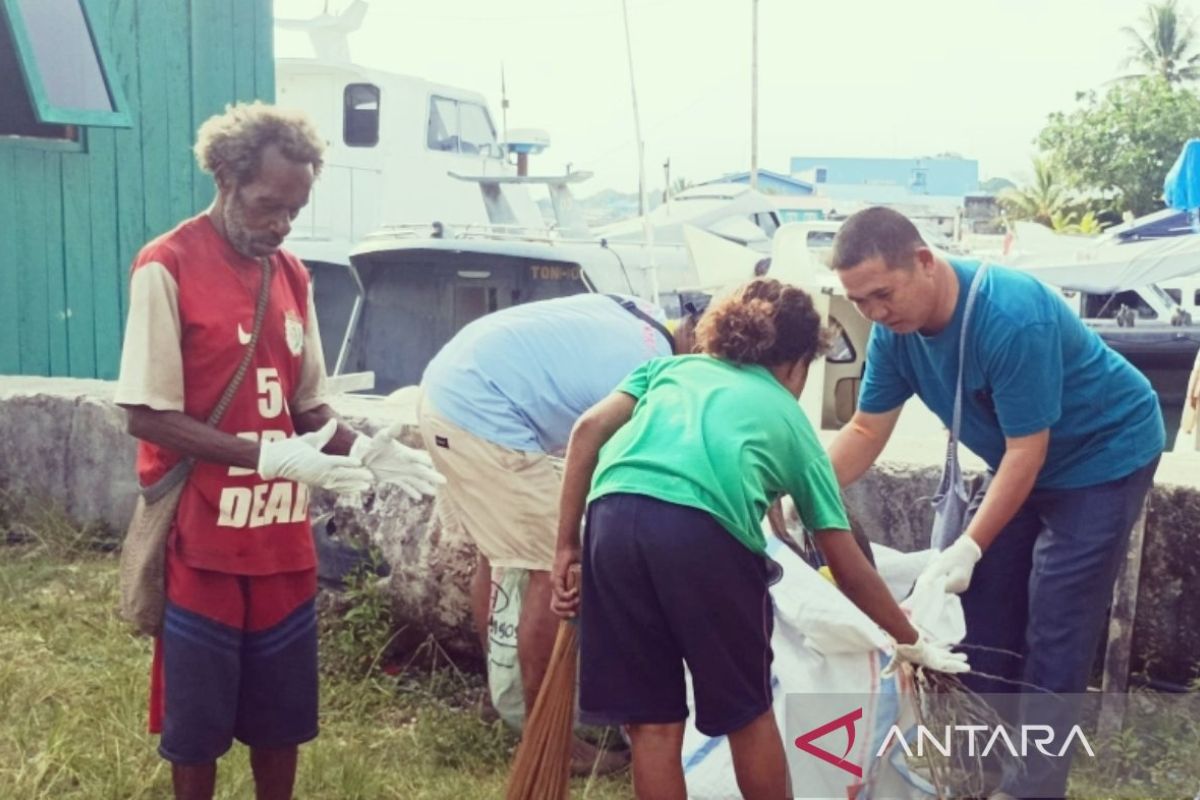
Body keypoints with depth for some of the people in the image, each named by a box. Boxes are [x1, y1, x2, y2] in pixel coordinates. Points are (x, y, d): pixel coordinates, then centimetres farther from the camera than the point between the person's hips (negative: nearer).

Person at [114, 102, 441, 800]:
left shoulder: (291, 273, 8)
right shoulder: (167, 267, -12)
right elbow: (148, 414, -16)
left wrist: (360, 449, -7)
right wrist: (268, 457, -24)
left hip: (284, 540, 6)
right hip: (202, 542, -5)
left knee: (281, 717, 16)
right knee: (196, 723, 9)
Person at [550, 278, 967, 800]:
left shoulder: (672, 367, 35)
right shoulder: (790, 420, 29)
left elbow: (589, 430, 15)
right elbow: (848, 568, 30)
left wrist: (567, 544, 16)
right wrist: (913, 643, 42)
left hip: (614, 518, 3)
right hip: (705, 529, -2)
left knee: (652, 723, 15)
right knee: (747, 712, 21)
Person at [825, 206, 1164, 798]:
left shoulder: (1012, 318, -35)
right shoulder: (896, 327, -14)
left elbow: (1027, 447, -29)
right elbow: (867, 428, -6)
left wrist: (970, 547, -30)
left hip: (1103, 456, -7)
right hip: (1021, 460, 7)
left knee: (1053, 636, -8)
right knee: (982, 614, 8)